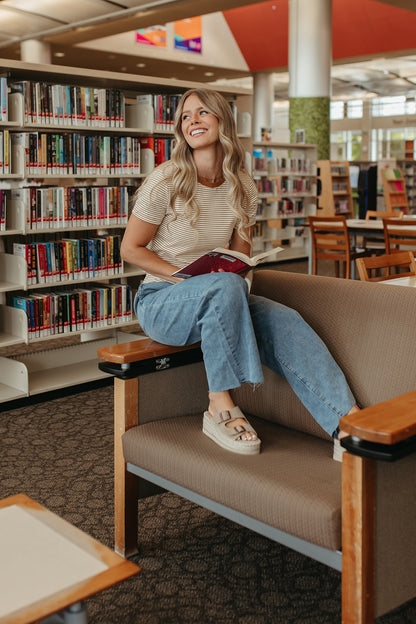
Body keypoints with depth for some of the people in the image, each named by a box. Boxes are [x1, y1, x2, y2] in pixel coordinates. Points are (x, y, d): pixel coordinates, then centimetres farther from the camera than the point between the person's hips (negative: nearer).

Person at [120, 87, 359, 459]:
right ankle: (220, 408, -28)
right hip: (161, 301, -4)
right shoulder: (166, 182, -10)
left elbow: (241, 256, 13)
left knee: (283, 319, -24)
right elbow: (130, 249, -7)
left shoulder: (242, 187, 4)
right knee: (225, 285, -37)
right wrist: (185, 275, -18)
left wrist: (240, 269, -12)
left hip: (220, 300, 4)